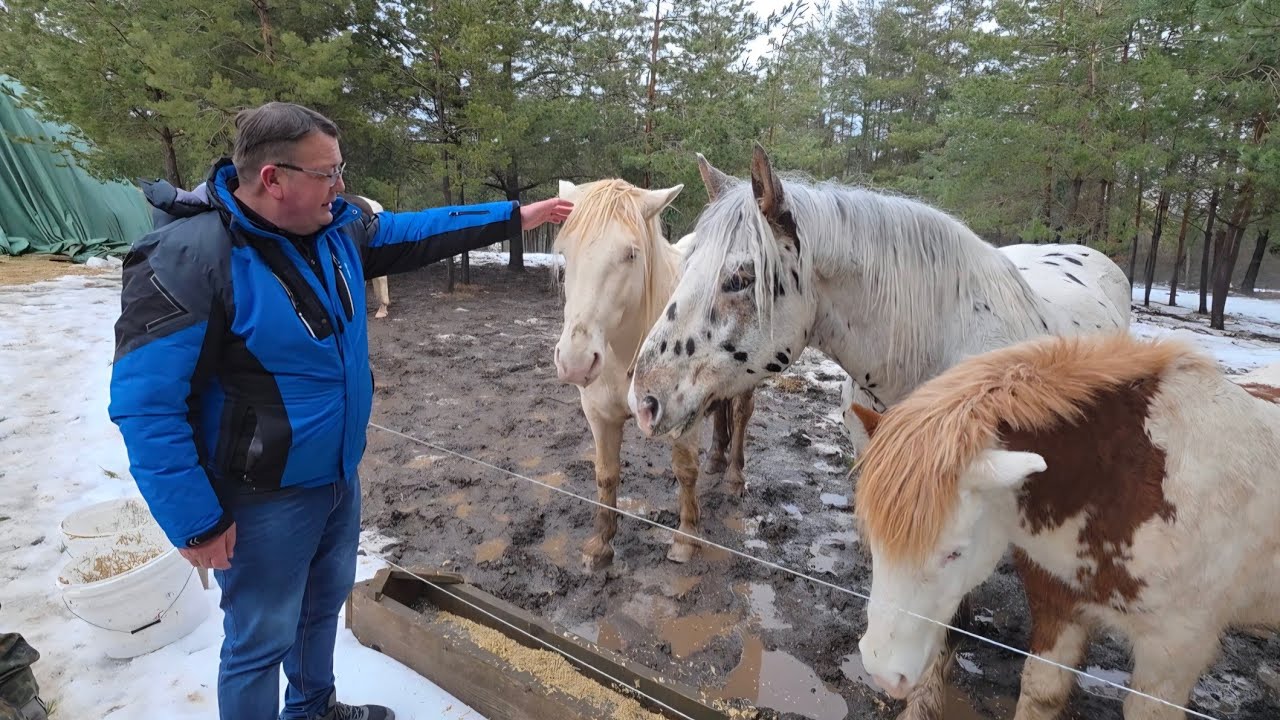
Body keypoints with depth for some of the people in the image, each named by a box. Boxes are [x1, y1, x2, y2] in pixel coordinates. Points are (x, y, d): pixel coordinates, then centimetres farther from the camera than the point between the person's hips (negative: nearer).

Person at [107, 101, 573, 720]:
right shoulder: (187, 259, -25)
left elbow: (418, 232, 10)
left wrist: (514, 216, 10)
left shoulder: (337, 229, -3)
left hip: (339, 476, 8)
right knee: (262, 639, 11)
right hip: (265, 500, -8)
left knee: (324, 603, 27)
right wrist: (197, 523, -19)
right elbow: (146, 406, -23)